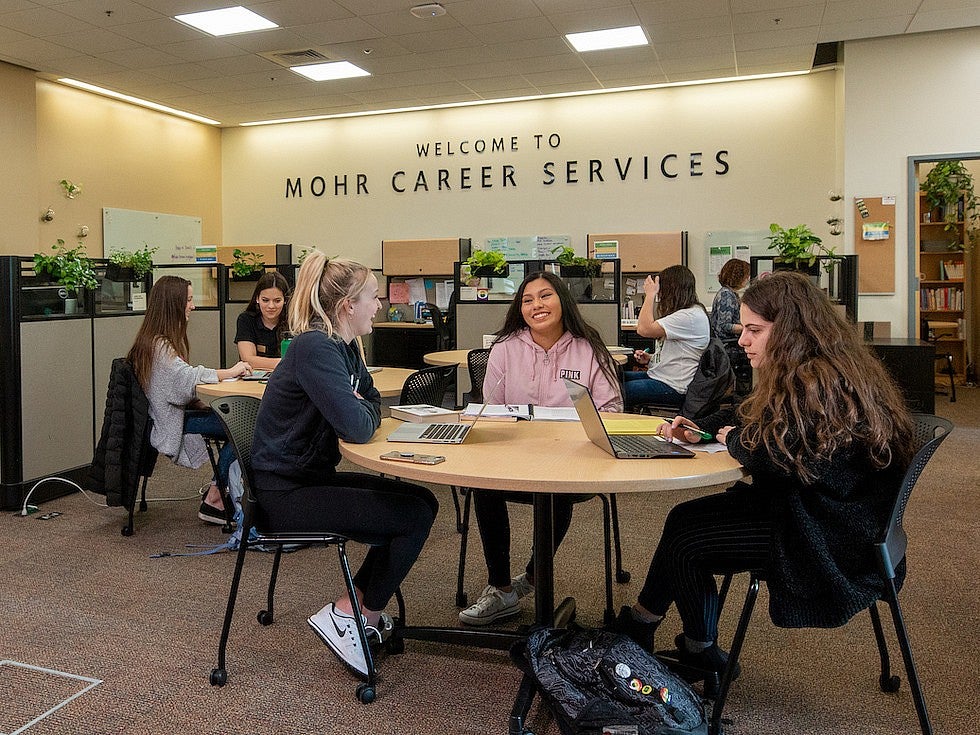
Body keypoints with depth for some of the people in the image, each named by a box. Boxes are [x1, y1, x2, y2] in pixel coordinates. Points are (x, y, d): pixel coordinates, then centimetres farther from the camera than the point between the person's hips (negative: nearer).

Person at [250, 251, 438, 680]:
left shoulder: (344, 346, 8)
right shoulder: (316, 348, -22)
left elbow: (372, 401, 17)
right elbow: (357, 427, -29)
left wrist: (361, 409, -6)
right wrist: (363, 410, -7)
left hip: (312, 476, 10)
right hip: (285, 493, -10)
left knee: (421, 500, 6)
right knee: (414, 516, -14)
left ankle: (360, 607, 14)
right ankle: (351, 615, 2)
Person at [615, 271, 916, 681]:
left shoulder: (821, 385, -24)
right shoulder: (801, 376, 9)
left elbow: (773, 459, -31)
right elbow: (748, 417, 22)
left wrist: (732, 440, -11)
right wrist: (701, 429, 6)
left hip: (828, 535, -10)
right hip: (805, 506, 11)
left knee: (685, 543, -8)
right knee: (684, 517, 3)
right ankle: (698, 648, 10)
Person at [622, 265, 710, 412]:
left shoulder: (692, 316, -19)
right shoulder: (682, 314, 16)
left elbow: (644, 329, -24)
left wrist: (650, 294, -14)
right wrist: (651, 358, 8)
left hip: (672, 387, -10)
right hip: (658, 375, 11)